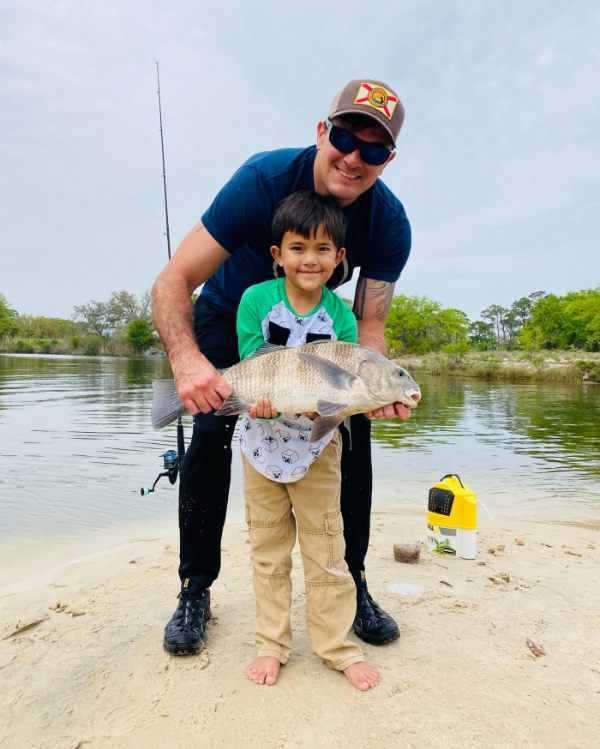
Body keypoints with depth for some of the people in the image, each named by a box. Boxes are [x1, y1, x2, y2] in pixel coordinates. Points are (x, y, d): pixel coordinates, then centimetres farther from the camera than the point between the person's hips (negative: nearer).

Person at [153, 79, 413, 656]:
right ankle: (195, 590, 3)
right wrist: (186, 359, -51)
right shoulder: (265, 179, -31)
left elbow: (368, 324, -19)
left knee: (353, 432, -11)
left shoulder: (389, 224, -22)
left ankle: (350, 582, 7)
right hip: (230, 313, -2)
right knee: (211, 434, -16)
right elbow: (172, 283, -33)